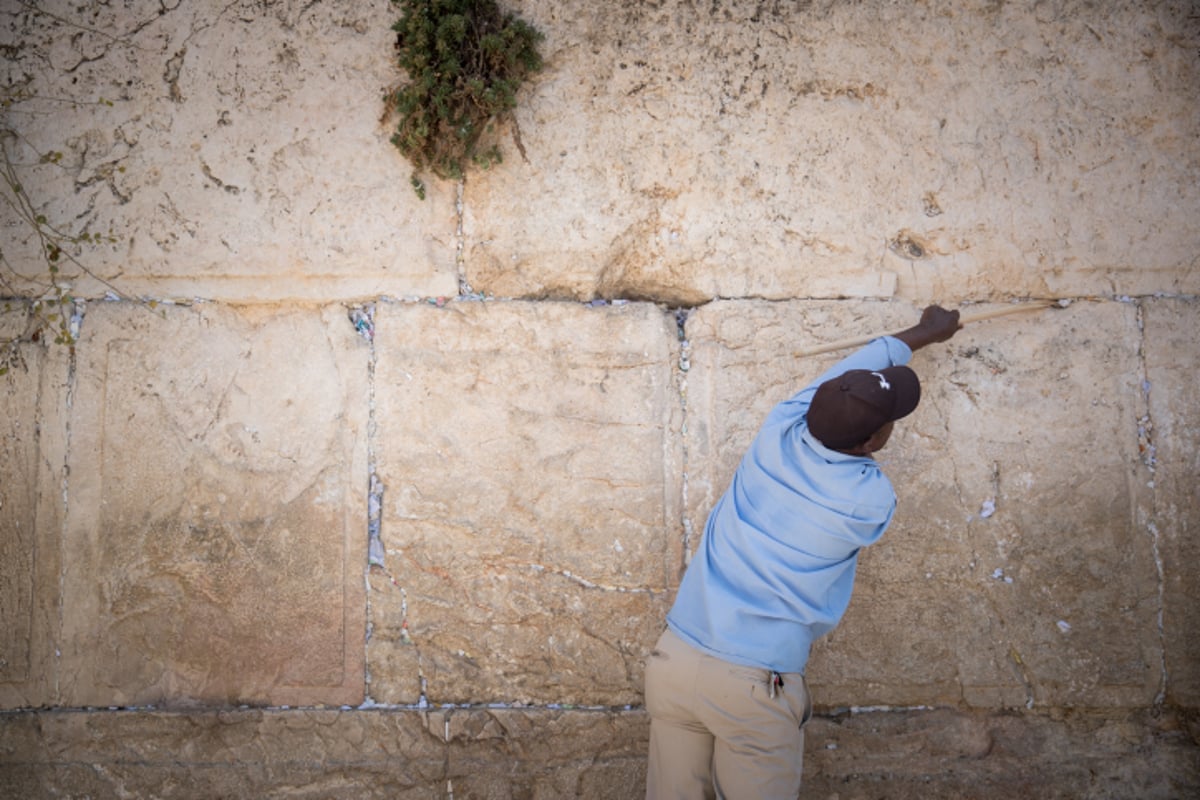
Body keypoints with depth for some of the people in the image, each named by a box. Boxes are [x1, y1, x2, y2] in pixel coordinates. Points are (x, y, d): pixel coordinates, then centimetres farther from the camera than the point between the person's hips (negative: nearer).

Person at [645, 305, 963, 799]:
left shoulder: (778, 430, 0)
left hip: (673, 661, 5)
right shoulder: (871, 500, -10)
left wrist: (923, 332, 35)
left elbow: (858, 364, 18)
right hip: (755, 687, -4)